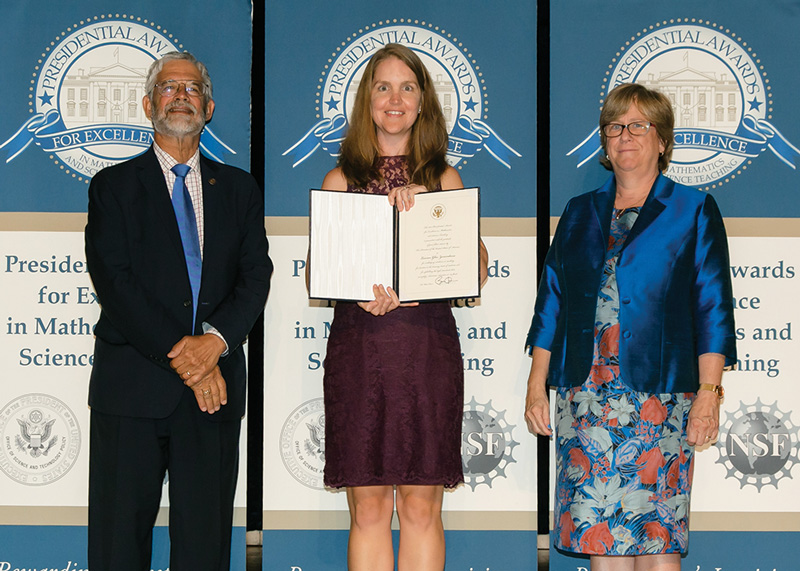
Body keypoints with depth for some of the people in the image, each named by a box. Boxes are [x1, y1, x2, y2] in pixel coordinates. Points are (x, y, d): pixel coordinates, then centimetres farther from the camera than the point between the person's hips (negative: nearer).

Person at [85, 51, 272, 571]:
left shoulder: (239, 188, 15)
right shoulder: (114, 186, 6)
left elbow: (256, 275, 4)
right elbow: (114, 282, -5)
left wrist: (216, 339, -15)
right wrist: (180, 353, -14)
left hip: (216, 385, 2)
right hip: (133, 386, -2)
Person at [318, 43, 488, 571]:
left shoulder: (445, 180, 12)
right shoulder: (341, 181, 11)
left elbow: (478, 269, 3)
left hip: (428, 348, 0)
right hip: (359, 346, 0)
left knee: (421, 507, 0)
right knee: (368, 508, 0)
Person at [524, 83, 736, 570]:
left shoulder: (694, 212, 6)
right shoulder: (580, 214, 17)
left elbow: (713, 309, 0)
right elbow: (551, 303, 17)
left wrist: (708, 392, -9)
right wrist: (537, 384, 10)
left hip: (659, 398, -3)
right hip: (583, 396, 4)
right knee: (597, 529, 1)